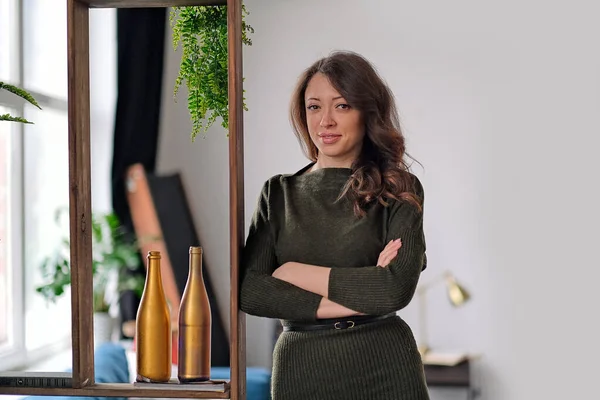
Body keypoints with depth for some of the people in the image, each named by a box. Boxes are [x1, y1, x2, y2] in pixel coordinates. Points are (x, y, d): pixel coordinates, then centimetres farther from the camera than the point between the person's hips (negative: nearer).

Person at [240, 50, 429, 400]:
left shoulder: (399, 190, -1)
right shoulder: (279, 193, 5)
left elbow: (398, 287, -15)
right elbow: (249, 291, -6)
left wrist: (296, 272, -10)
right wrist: (359, 298, -13)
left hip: (383, 370, -2)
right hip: (300, 370, 2)